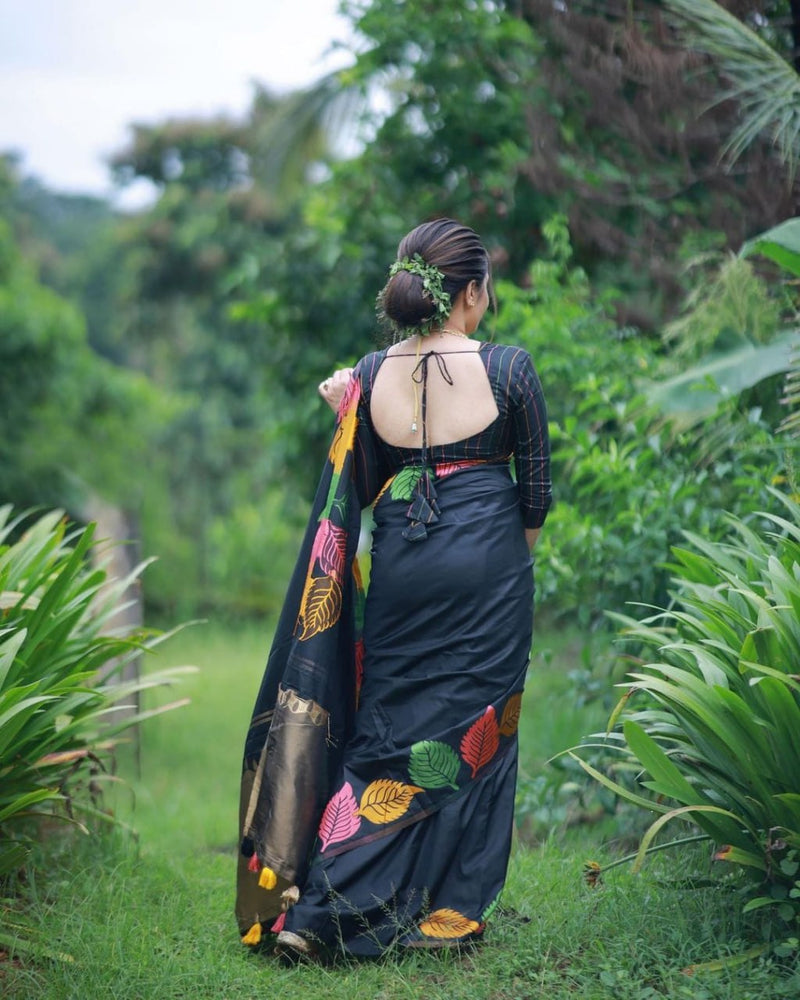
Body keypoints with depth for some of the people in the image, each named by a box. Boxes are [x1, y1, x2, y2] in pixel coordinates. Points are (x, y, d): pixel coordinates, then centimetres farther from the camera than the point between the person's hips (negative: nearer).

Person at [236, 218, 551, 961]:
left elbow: (364, 486, 6)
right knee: (472, 732, 8)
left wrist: (344, 413, 15)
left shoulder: (372, 375, 0)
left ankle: (307, 899, 11)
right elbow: (535, 487, -2)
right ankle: (449, 908, 14)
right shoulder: (508, 369, -9)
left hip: (398, 561, 3)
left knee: (388, 725, 13)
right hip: (485, 562, -3)